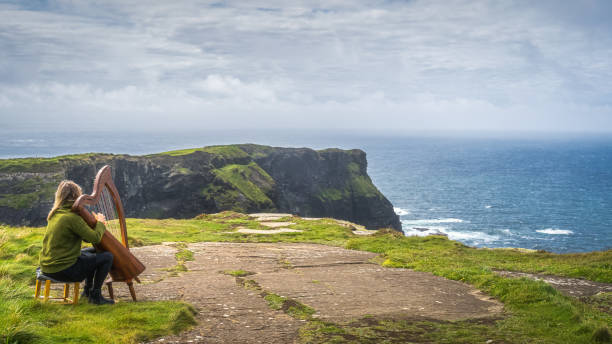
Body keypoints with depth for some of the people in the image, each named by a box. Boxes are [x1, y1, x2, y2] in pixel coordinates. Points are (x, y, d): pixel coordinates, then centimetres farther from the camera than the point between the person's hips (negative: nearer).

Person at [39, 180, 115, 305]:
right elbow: (95, 238, -19)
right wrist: (100, 222, -2)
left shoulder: (55, 214, 8)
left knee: (93, 251, 28)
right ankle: (95, 295, 7)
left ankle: (88, 290, 34)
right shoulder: (72, 217, -21)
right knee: (107, 256, -3)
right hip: (63, 270, -10)